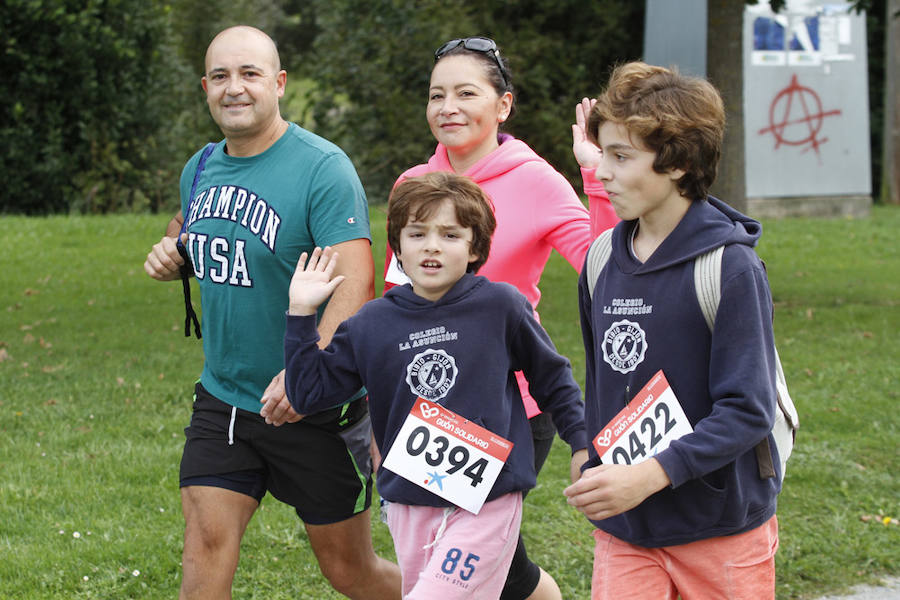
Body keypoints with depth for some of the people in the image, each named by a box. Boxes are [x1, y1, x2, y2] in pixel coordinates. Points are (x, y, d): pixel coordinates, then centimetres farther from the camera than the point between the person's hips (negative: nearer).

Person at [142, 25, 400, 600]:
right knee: (206, 542, -5)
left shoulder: (323, 167, -16)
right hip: (223, 399, 6)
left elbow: (355, 281, -25)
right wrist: (171, 254, 1)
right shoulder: (200, 170, 6)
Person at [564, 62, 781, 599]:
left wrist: (651, 474, -26)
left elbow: (747, 410, -18)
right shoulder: (604, 260, 4)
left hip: (722, 527, -4)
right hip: (624, 533, 5)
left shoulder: (730, 266, -15)